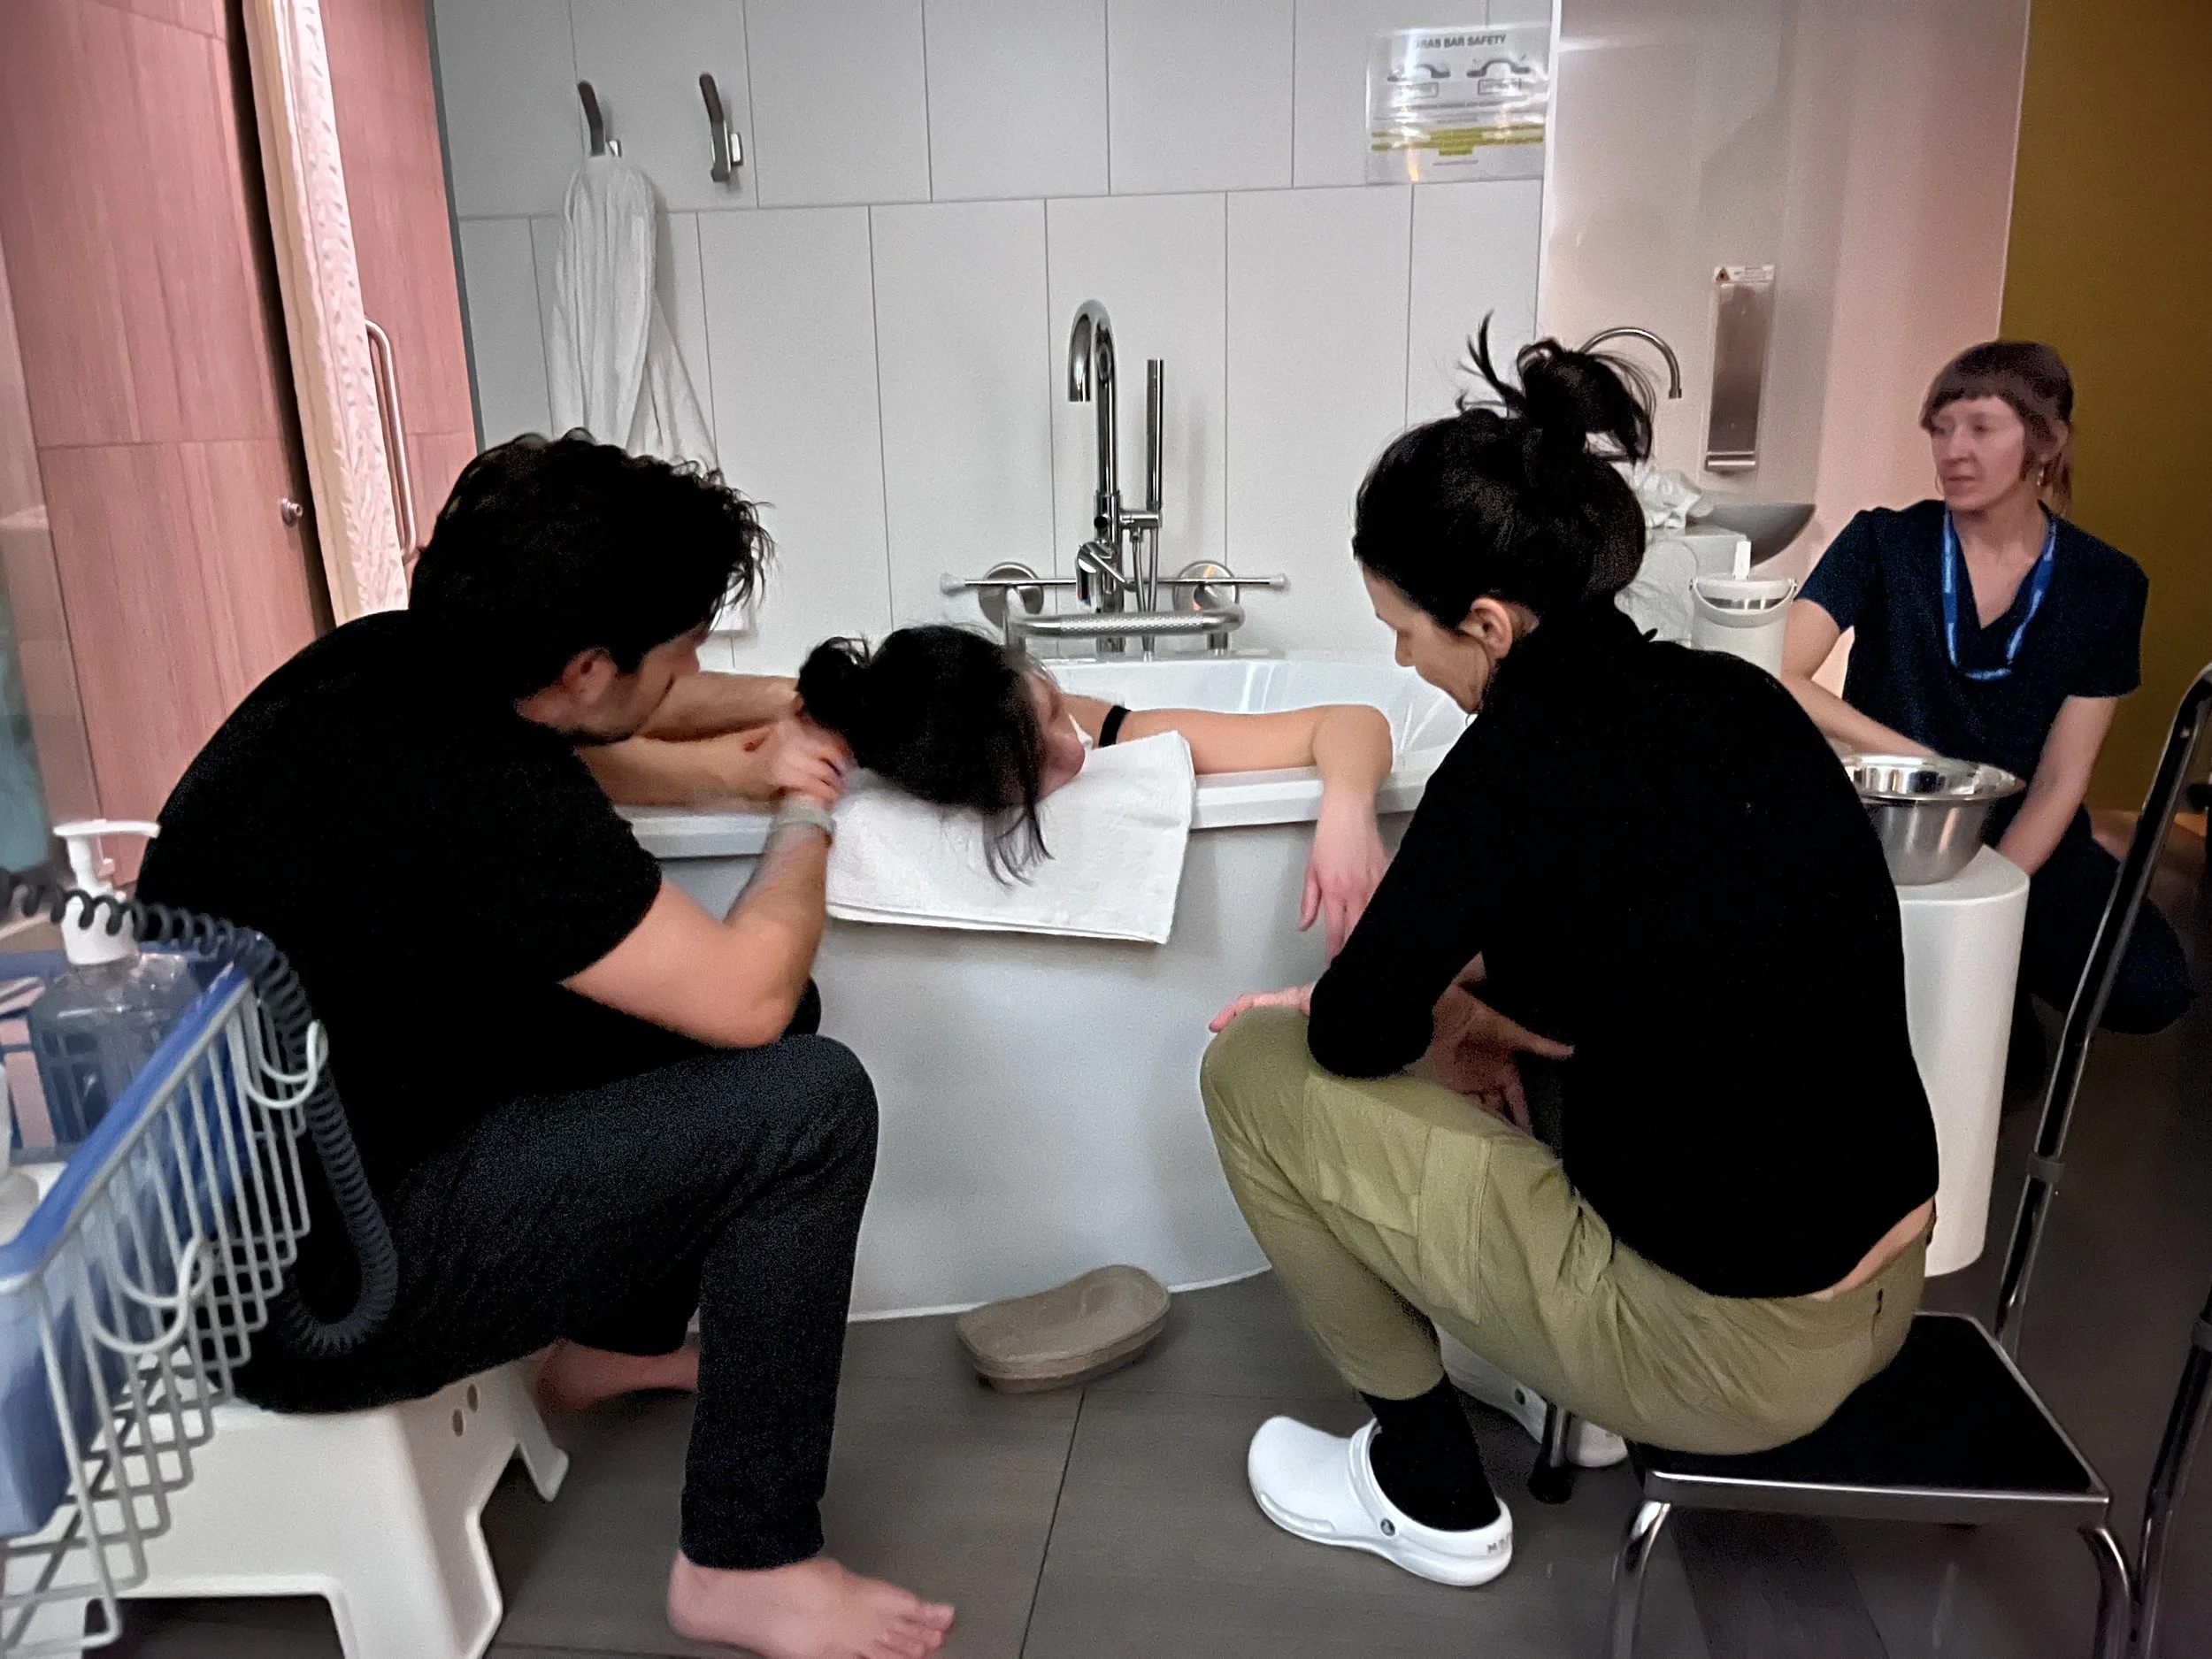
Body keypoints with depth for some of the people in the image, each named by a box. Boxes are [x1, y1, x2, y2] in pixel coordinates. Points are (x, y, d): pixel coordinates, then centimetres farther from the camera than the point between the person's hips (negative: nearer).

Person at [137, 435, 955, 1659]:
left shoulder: (393, 661, -5)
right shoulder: (482, 794, -31)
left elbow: (602, 700, 18)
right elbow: (747, 992, -22)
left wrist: (775, 712, 11)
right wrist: (805, 819, -5)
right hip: (308, 1286, -9)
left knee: (708, 995, 10)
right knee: (809, 1101, -16)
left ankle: (620, 1337, 28)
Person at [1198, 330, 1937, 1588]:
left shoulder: (1531, 755, -23)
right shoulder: (1735, 695, 0)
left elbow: (1356, 1036, -12)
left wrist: (1442, 1016, 7)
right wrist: (1463, 992, 7)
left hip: (1731, 1355, -8)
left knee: (1253, 1068, 0)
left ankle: (1432, 1493, 15)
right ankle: (1576, 1388, 26)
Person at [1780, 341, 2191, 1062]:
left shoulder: (2106, 585, -2)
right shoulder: (1883, 543, -7)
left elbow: (2061, 778, -4)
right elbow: (1776, 677, -20)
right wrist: (1917, 761, -23)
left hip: (2024, 840, 2)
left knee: (2151, 987, -23)